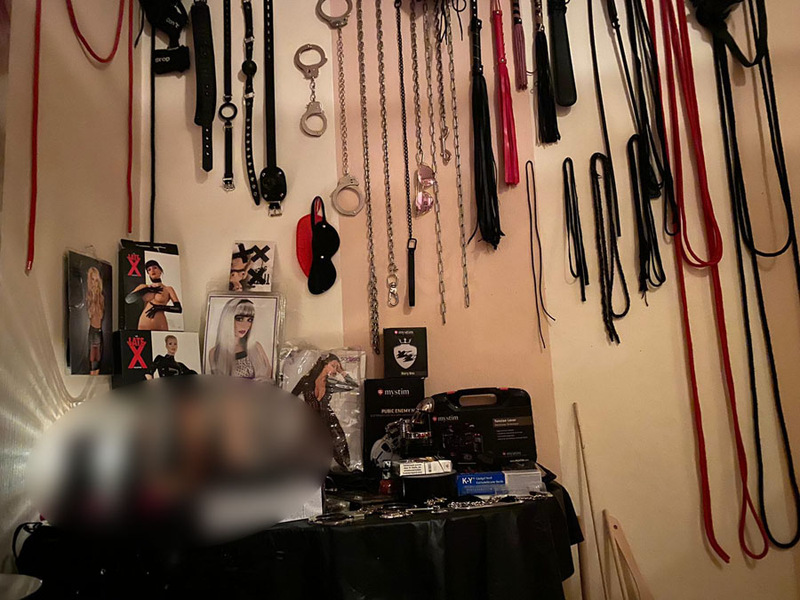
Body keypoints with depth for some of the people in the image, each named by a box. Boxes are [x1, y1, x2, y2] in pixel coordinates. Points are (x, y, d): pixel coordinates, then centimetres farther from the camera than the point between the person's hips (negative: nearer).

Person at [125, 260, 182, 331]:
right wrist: (147, 289, -2)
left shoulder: (168, 289, 9)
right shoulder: (143, 287, 15)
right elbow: (128, 299, -1)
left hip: (161, 326, -1)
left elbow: (179, 309, -1)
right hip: (144, 325, 1)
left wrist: (160, 307, -9)